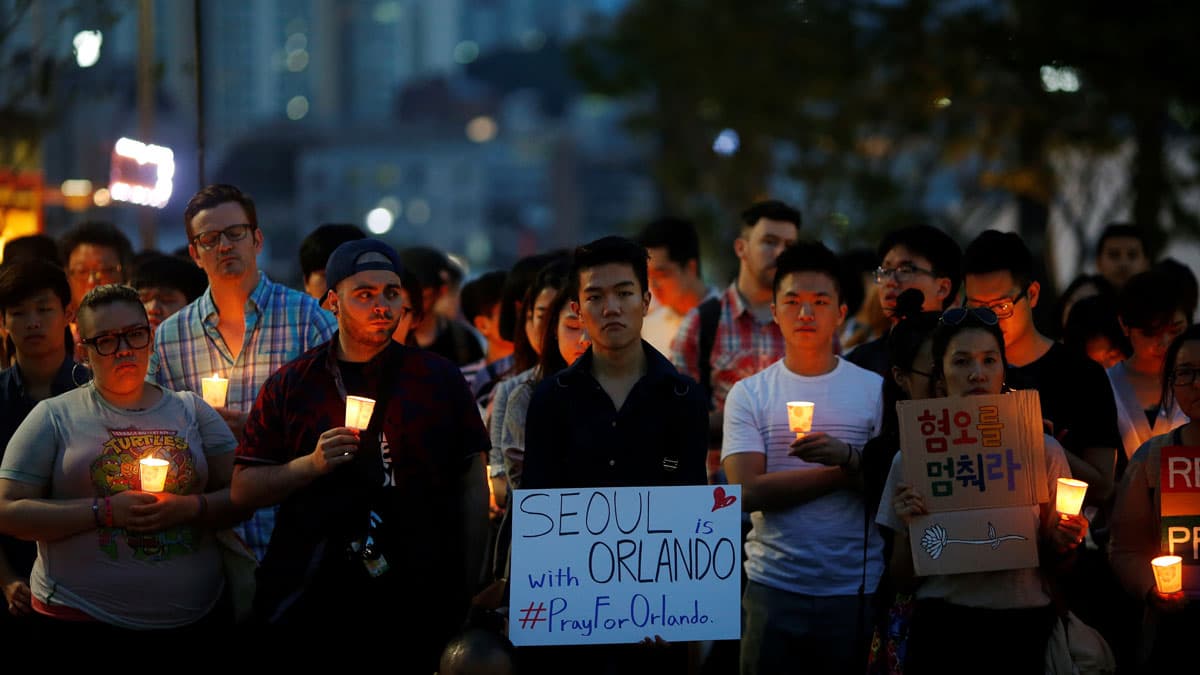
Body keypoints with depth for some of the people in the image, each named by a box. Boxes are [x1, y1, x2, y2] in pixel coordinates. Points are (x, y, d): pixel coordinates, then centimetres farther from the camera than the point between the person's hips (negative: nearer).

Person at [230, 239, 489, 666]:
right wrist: (311, 464, -13)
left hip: (419, 607, 0)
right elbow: (244, 490, 4)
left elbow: (472, 488, 8)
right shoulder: (290, 386, 6)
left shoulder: (439, 379, 7)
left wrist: (467, 591, 2)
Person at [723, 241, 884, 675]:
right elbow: (749, 492, -8)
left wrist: (848, 457, -19)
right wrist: (847, 473, -8)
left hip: (856, 590, 0)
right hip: (772, 586, 0)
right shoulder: (749, 394, 3)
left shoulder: (875, 391, 4)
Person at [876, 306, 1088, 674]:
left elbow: (1053, 561, 12)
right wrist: (911, 528, -12)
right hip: (942, 628, 0)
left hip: (1022, 628, 0)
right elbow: (901, 575, 7)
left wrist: (1061, 543, -10)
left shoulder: (1043, 450, 2)